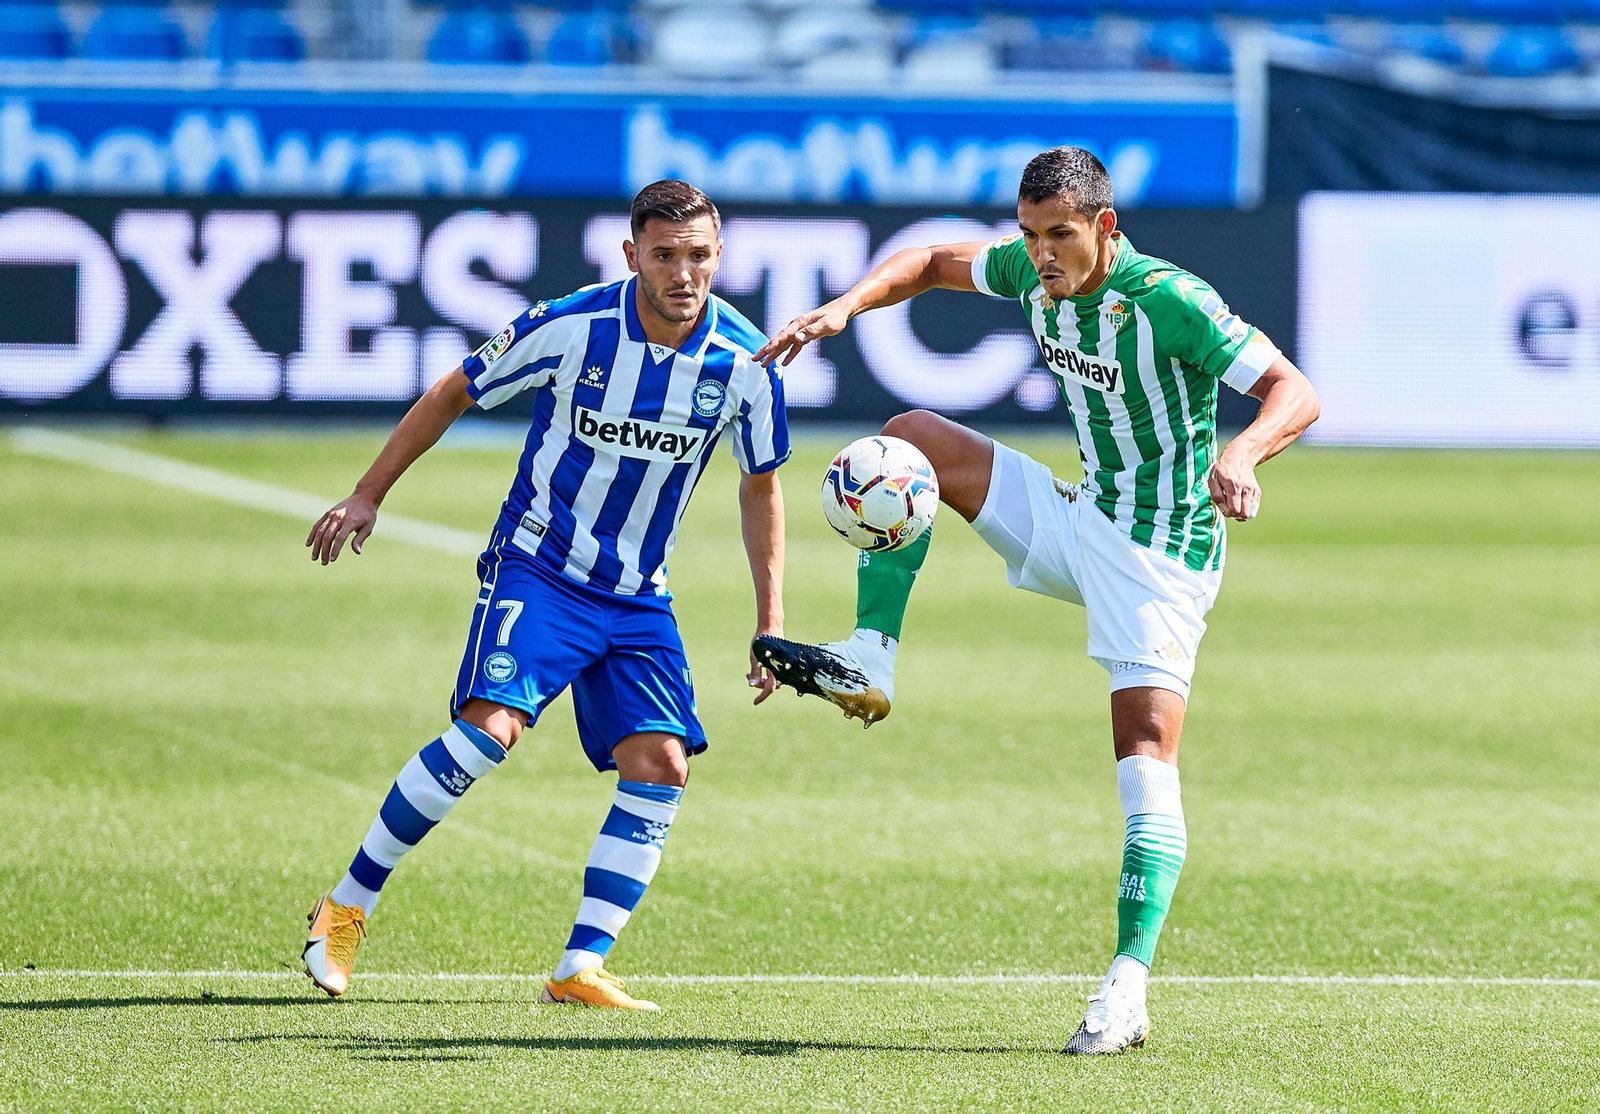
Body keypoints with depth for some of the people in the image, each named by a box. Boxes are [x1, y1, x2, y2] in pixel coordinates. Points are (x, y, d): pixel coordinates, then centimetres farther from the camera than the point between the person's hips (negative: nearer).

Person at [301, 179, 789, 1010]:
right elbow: (455, 393, 0)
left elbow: (760, 486, 9)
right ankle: (345, 908, -11)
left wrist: (770, 622, 7)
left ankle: (580, 969, -5)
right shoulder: (571, 327, -15)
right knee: (490, 728, -24)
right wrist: (368, 496, 2)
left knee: (661, 767, -11)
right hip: (537, 566, -4)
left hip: (637, 597, 4)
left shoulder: (742, 362, -7)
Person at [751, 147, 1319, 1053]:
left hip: (1160, 554, -8)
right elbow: (932, 263, 16)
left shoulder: (1169, 300, -24)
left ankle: (1129, 988, -27)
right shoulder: (1036, 272, -2)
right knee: (910, 439, 3)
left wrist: (1241, 453, -49)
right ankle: (870, 663, -2)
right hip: (1083, 522, 8)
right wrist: (844, 308, -2)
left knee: (1147, 751, -19)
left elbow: (1295, 393, -28)